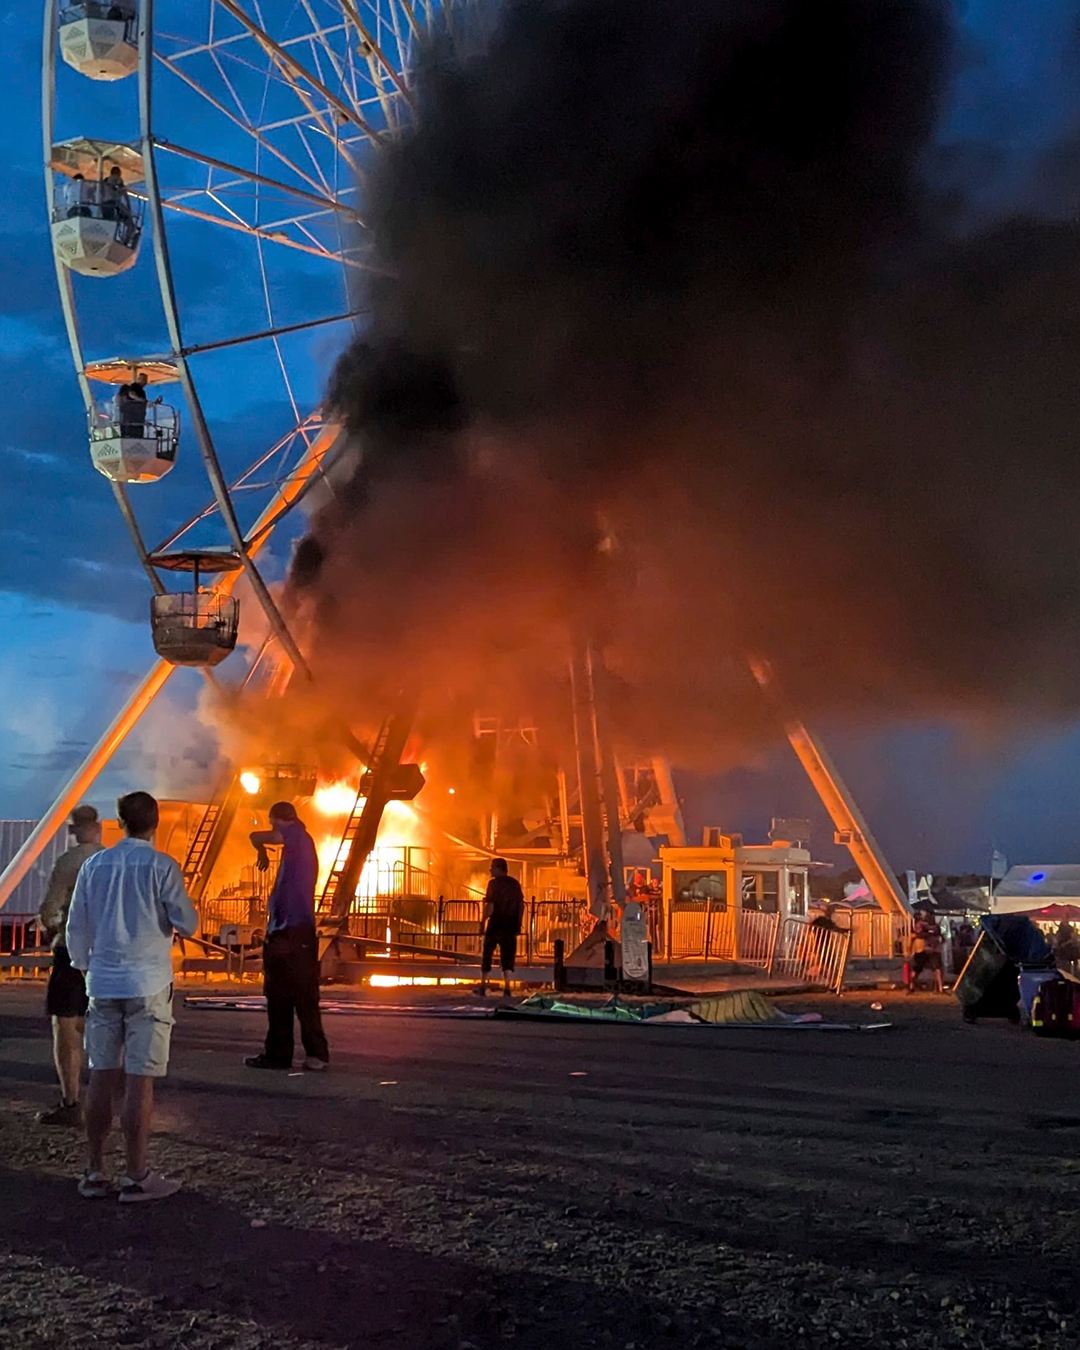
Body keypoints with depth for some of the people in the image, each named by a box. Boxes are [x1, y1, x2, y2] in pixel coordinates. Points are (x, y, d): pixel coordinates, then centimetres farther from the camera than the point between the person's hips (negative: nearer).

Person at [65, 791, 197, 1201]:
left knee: (102, 1078, 10)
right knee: (140, 1081, -1)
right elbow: (186, 924, -7)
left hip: (103, 983, 4)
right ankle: (137, 1177, 4)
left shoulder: (94, 866, 5)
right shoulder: (161, 865, -8)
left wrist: (84, 966, 24)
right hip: (147, 985, -4)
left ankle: (95, 1172, 16)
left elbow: (76, 927, 10)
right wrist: (174, 914, 15)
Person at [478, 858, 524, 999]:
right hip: (511, 923, 4)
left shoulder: (494, 883, -7)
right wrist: (519, 923, 14)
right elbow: (521, 905, 9)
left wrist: (483, 921, -7)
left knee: (487, 953, 9)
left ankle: (483, 986, 14)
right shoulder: (515, 884, 8)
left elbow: (490, 906, -14)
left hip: (496, 923, -4)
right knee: (508, 955, 5)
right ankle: (507, 988, -3)